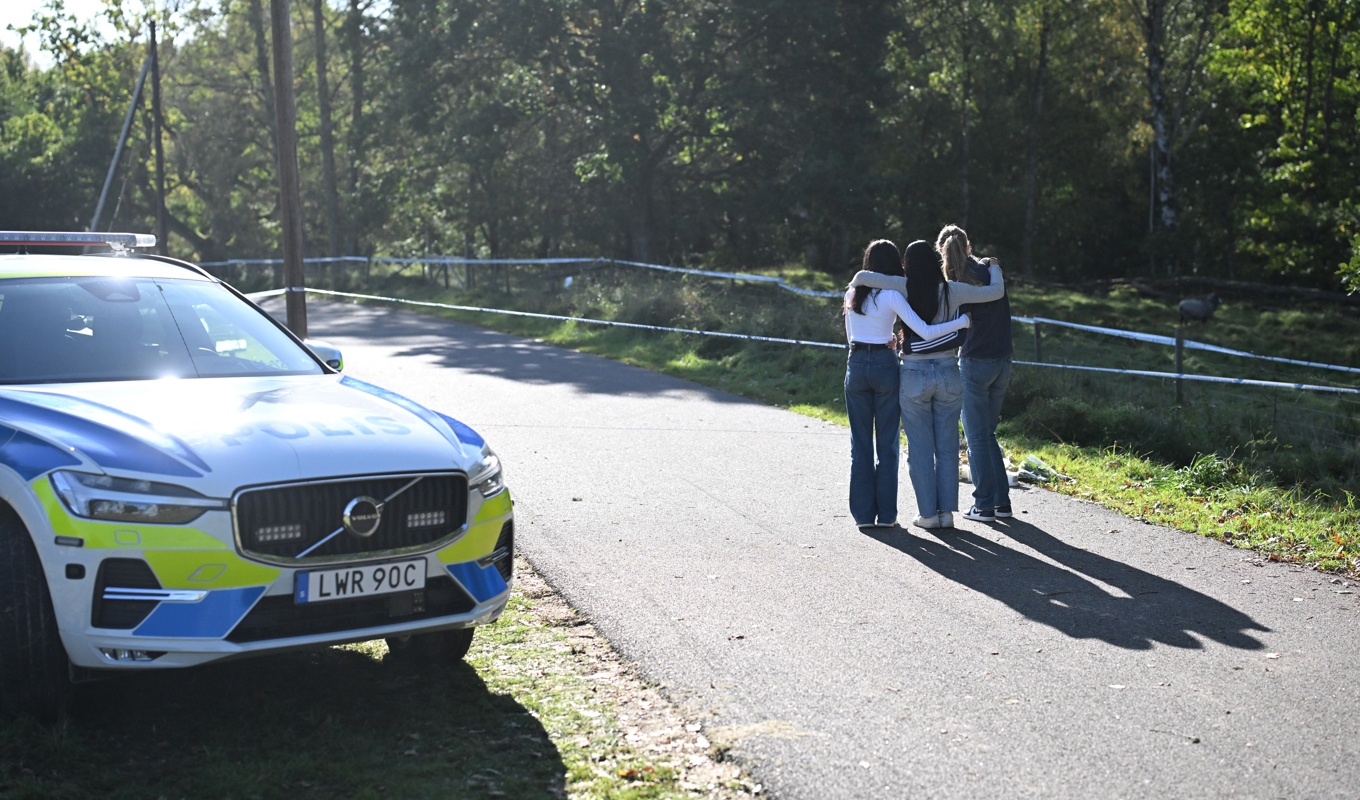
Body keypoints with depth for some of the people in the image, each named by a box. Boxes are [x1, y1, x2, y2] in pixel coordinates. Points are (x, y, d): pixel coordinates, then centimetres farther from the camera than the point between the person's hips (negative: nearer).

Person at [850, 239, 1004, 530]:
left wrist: (854, 287, 7)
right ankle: (947, 511, 10)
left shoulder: (906, 288, -9)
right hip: (948, 374, 2)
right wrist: (993, 268, 25)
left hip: (914, 376, -2)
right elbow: (997, 291, 5)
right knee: (947, 445, 9)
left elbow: (863, 276, -16)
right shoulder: (953, 291, -4)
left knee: (920, 446, 6)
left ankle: (927, 513, 8)